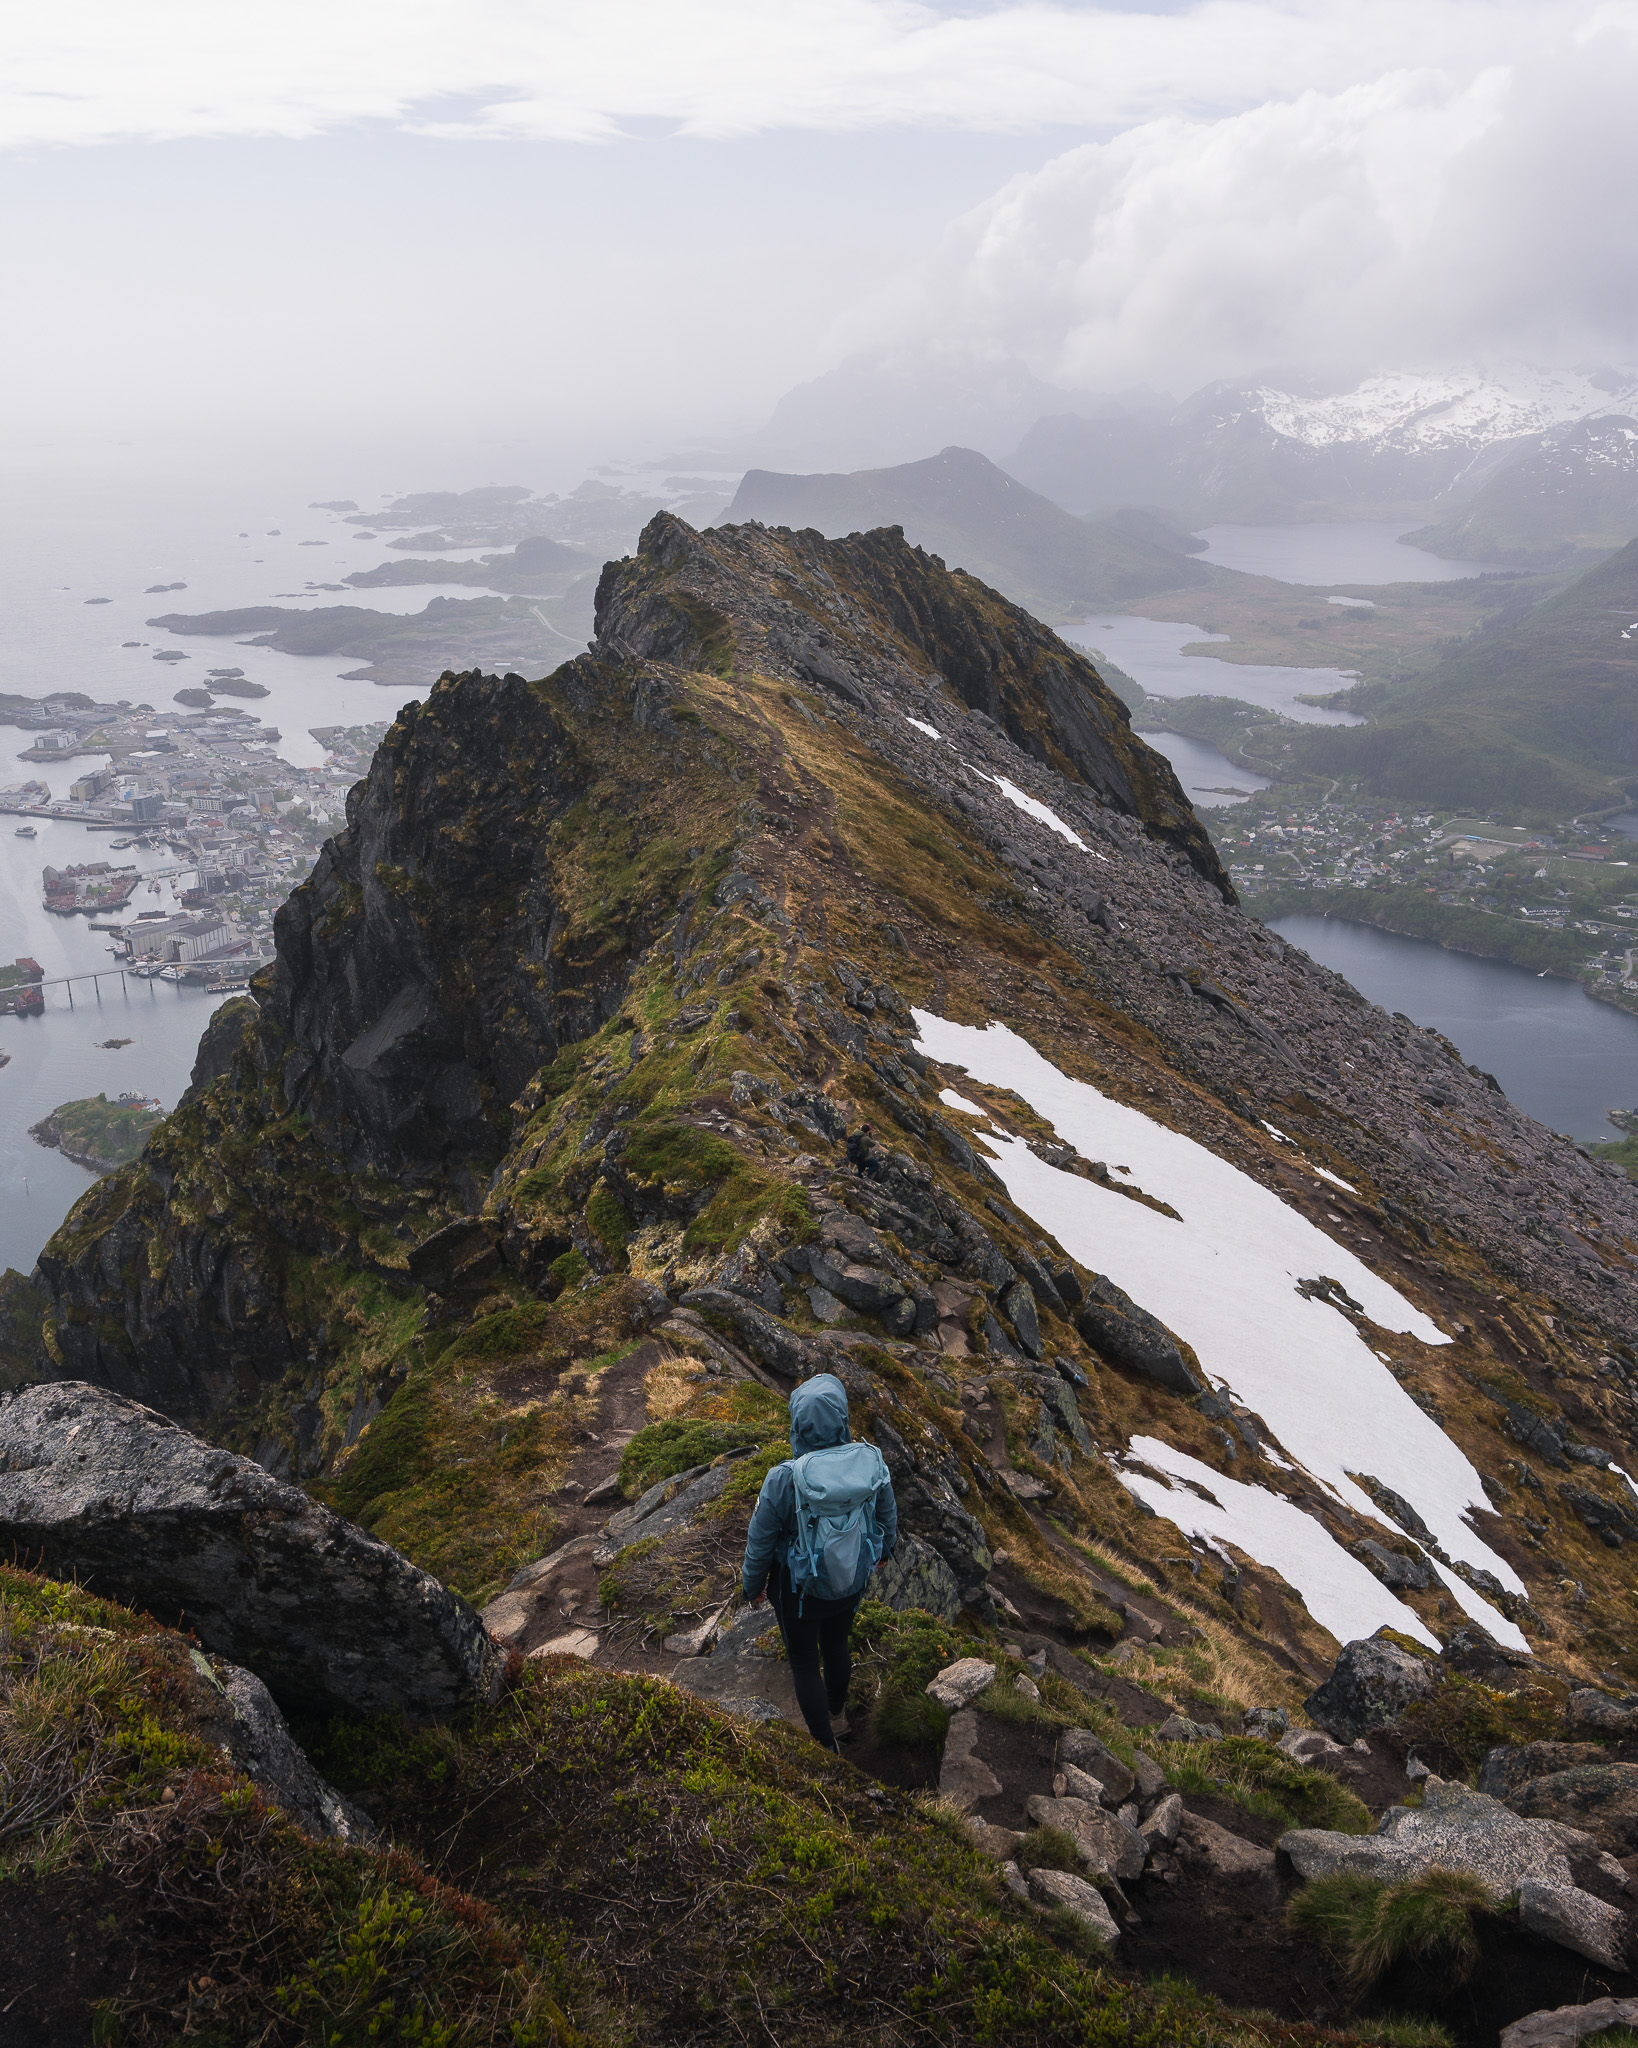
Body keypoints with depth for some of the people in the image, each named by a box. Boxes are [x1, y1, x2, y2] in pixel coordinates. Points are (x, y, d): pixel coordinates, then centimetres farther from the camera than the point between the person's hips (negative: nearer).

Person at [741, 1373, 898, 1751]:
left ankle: (824, 1745, 33)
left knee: (804, 1660, 19)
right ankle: (836, 1712, 54)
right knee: (837, 1645, 29)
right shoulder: (871, 1462, -22)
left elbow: (760, 1541, -17)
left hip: (800, 1589, -4)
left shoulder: (784, 1480, -32)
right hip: (851, 1580, 4)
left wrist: (752, 1585, 2)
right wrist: (885, 1547, 20)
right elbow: (886, 1513, -1)